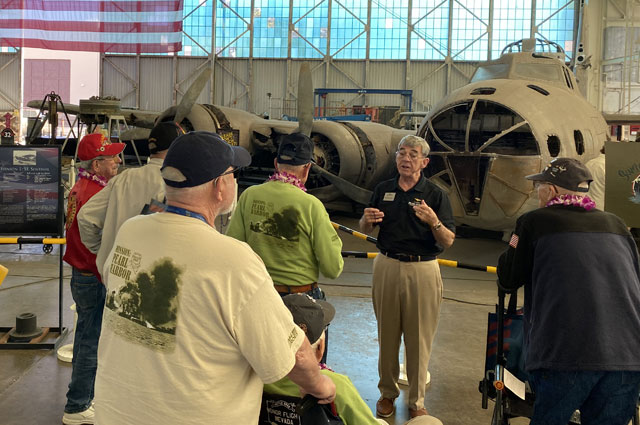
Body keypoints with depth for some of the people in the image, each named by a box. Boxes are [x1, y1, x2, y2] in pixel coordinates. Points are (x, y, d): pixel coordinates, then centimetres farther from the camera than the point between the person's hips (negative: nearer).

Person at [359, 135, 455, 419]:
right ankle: (387, 392, 26)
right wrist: (367, 220, -9)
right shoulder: (383, 190, 8)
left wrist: (433, 221, -24)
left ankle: (416, 401, 18)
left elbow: (448, 241, -5)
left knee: (419, 339, 3)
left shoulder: (435, 195, -1)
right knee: (387, 334, 9)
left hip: (422, 270, -2)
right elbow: (364, 229, 14)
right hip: (387, 266, 2)